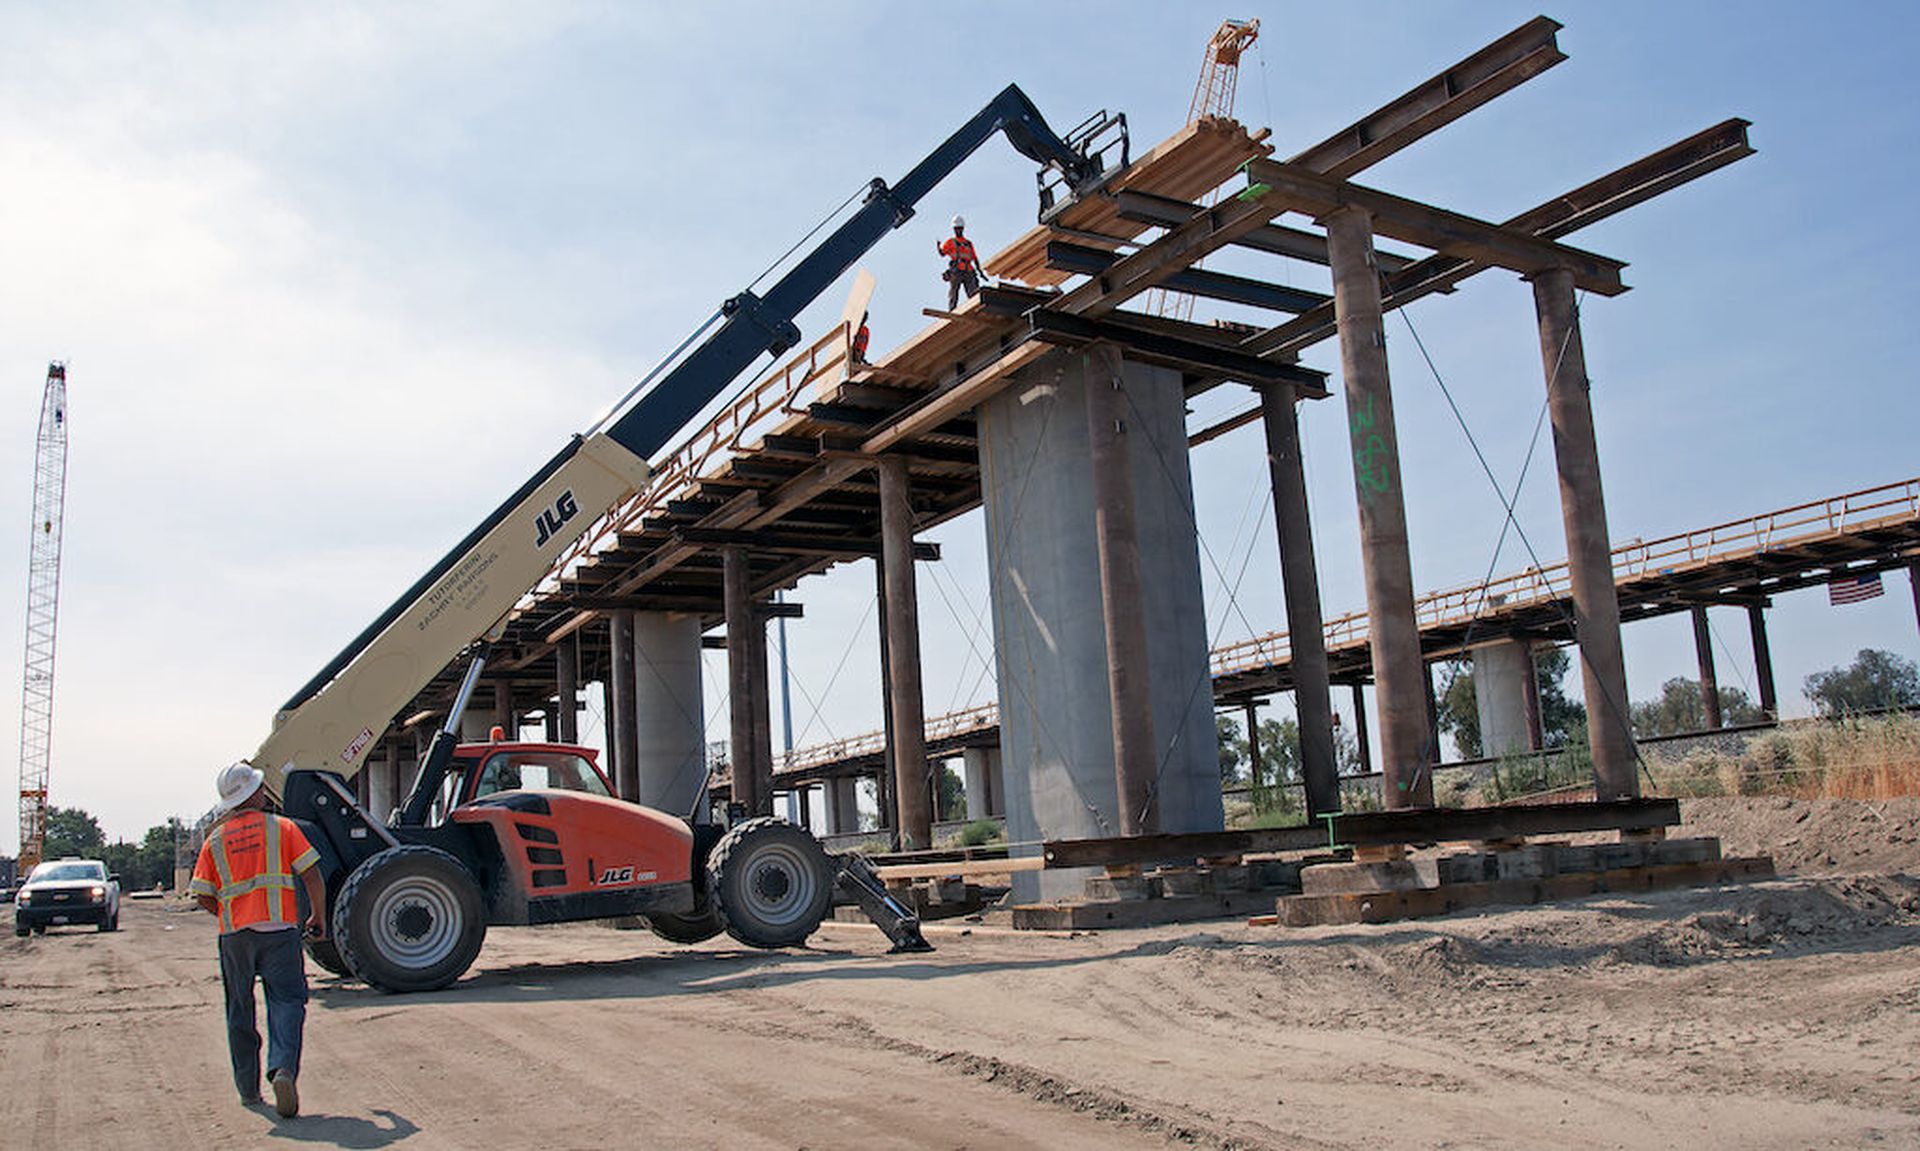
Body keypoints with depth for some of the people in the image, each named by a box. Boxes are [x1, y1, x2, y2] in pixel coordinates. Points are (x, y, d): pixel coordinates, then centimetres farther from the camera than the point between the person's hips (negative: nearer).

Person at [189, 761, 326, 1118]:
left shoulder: (215, 840, 7)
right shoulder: (282, 828, 0)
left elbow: (203, 896, 4)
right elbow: (311, 875, -4)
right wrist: (319, 916, 8)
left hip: (234, 936, 3)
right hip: (279, 929, -3)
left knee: (240, 1010, 15)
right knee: (286, 1001, -2)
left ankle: (248, 1086, 22)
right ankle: (283, 1069, -24)